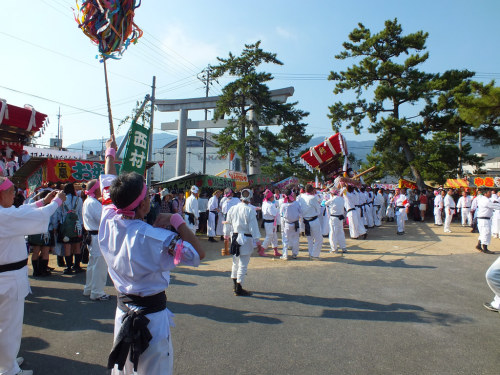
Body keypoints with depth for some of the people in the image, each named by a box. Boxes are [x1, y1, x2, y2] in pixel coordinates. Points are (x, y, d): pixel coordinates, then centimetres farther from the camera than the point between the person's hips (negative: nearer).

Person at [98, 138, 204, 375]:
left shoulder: (109, 222, -9)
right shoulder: (153, 237, -27)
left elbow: (107, 185, 9)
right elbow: (198, 254, -22)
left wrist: (110, 153, 24)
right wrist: (176, 221, -21)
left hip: (122, 312, 7)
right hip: (151, 317, -6)